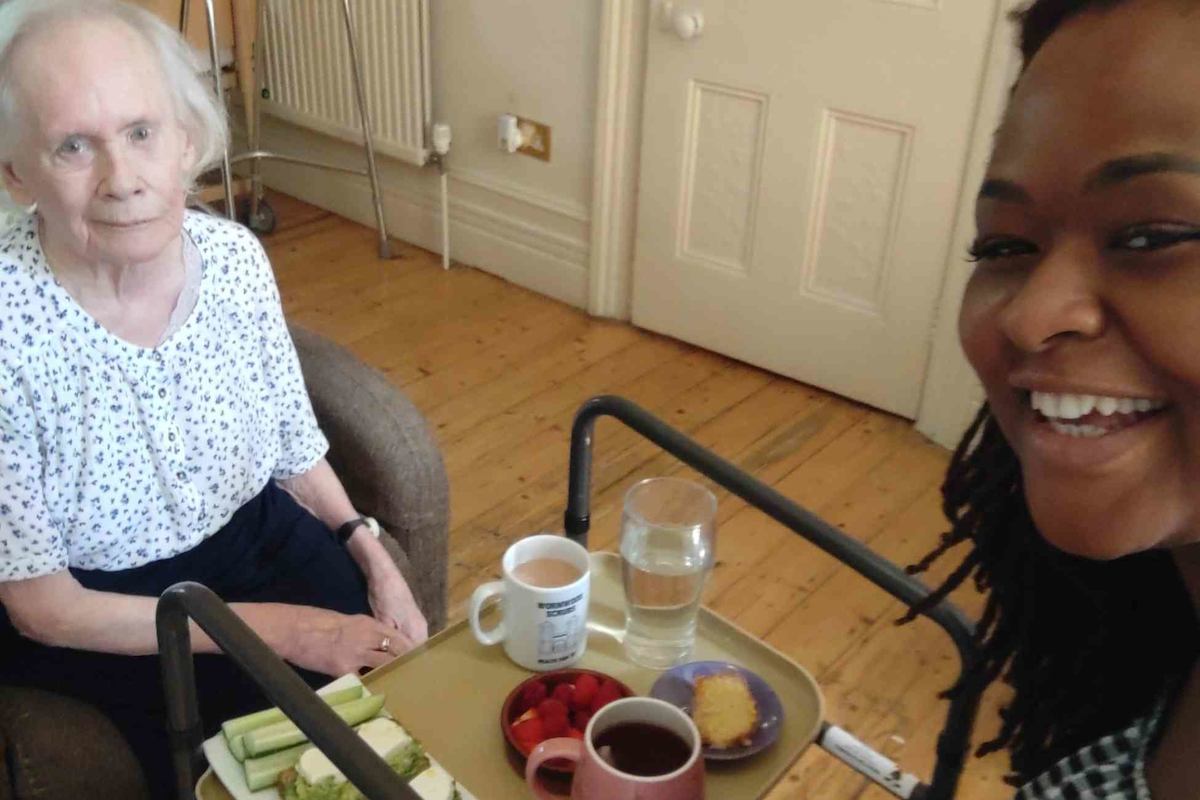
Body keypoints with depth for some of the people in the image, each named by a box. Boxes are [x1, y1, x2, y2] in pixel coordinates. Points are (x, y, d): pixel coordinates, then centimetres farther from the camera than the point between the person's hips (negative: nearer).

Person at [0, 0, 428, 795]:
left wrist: (372, 557, -9)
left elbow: (295, 451, 4)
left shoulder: (234, 255, -12)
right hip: (100, 617, -3)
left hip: (259, 540, 4)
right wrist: (272, 628, -20)